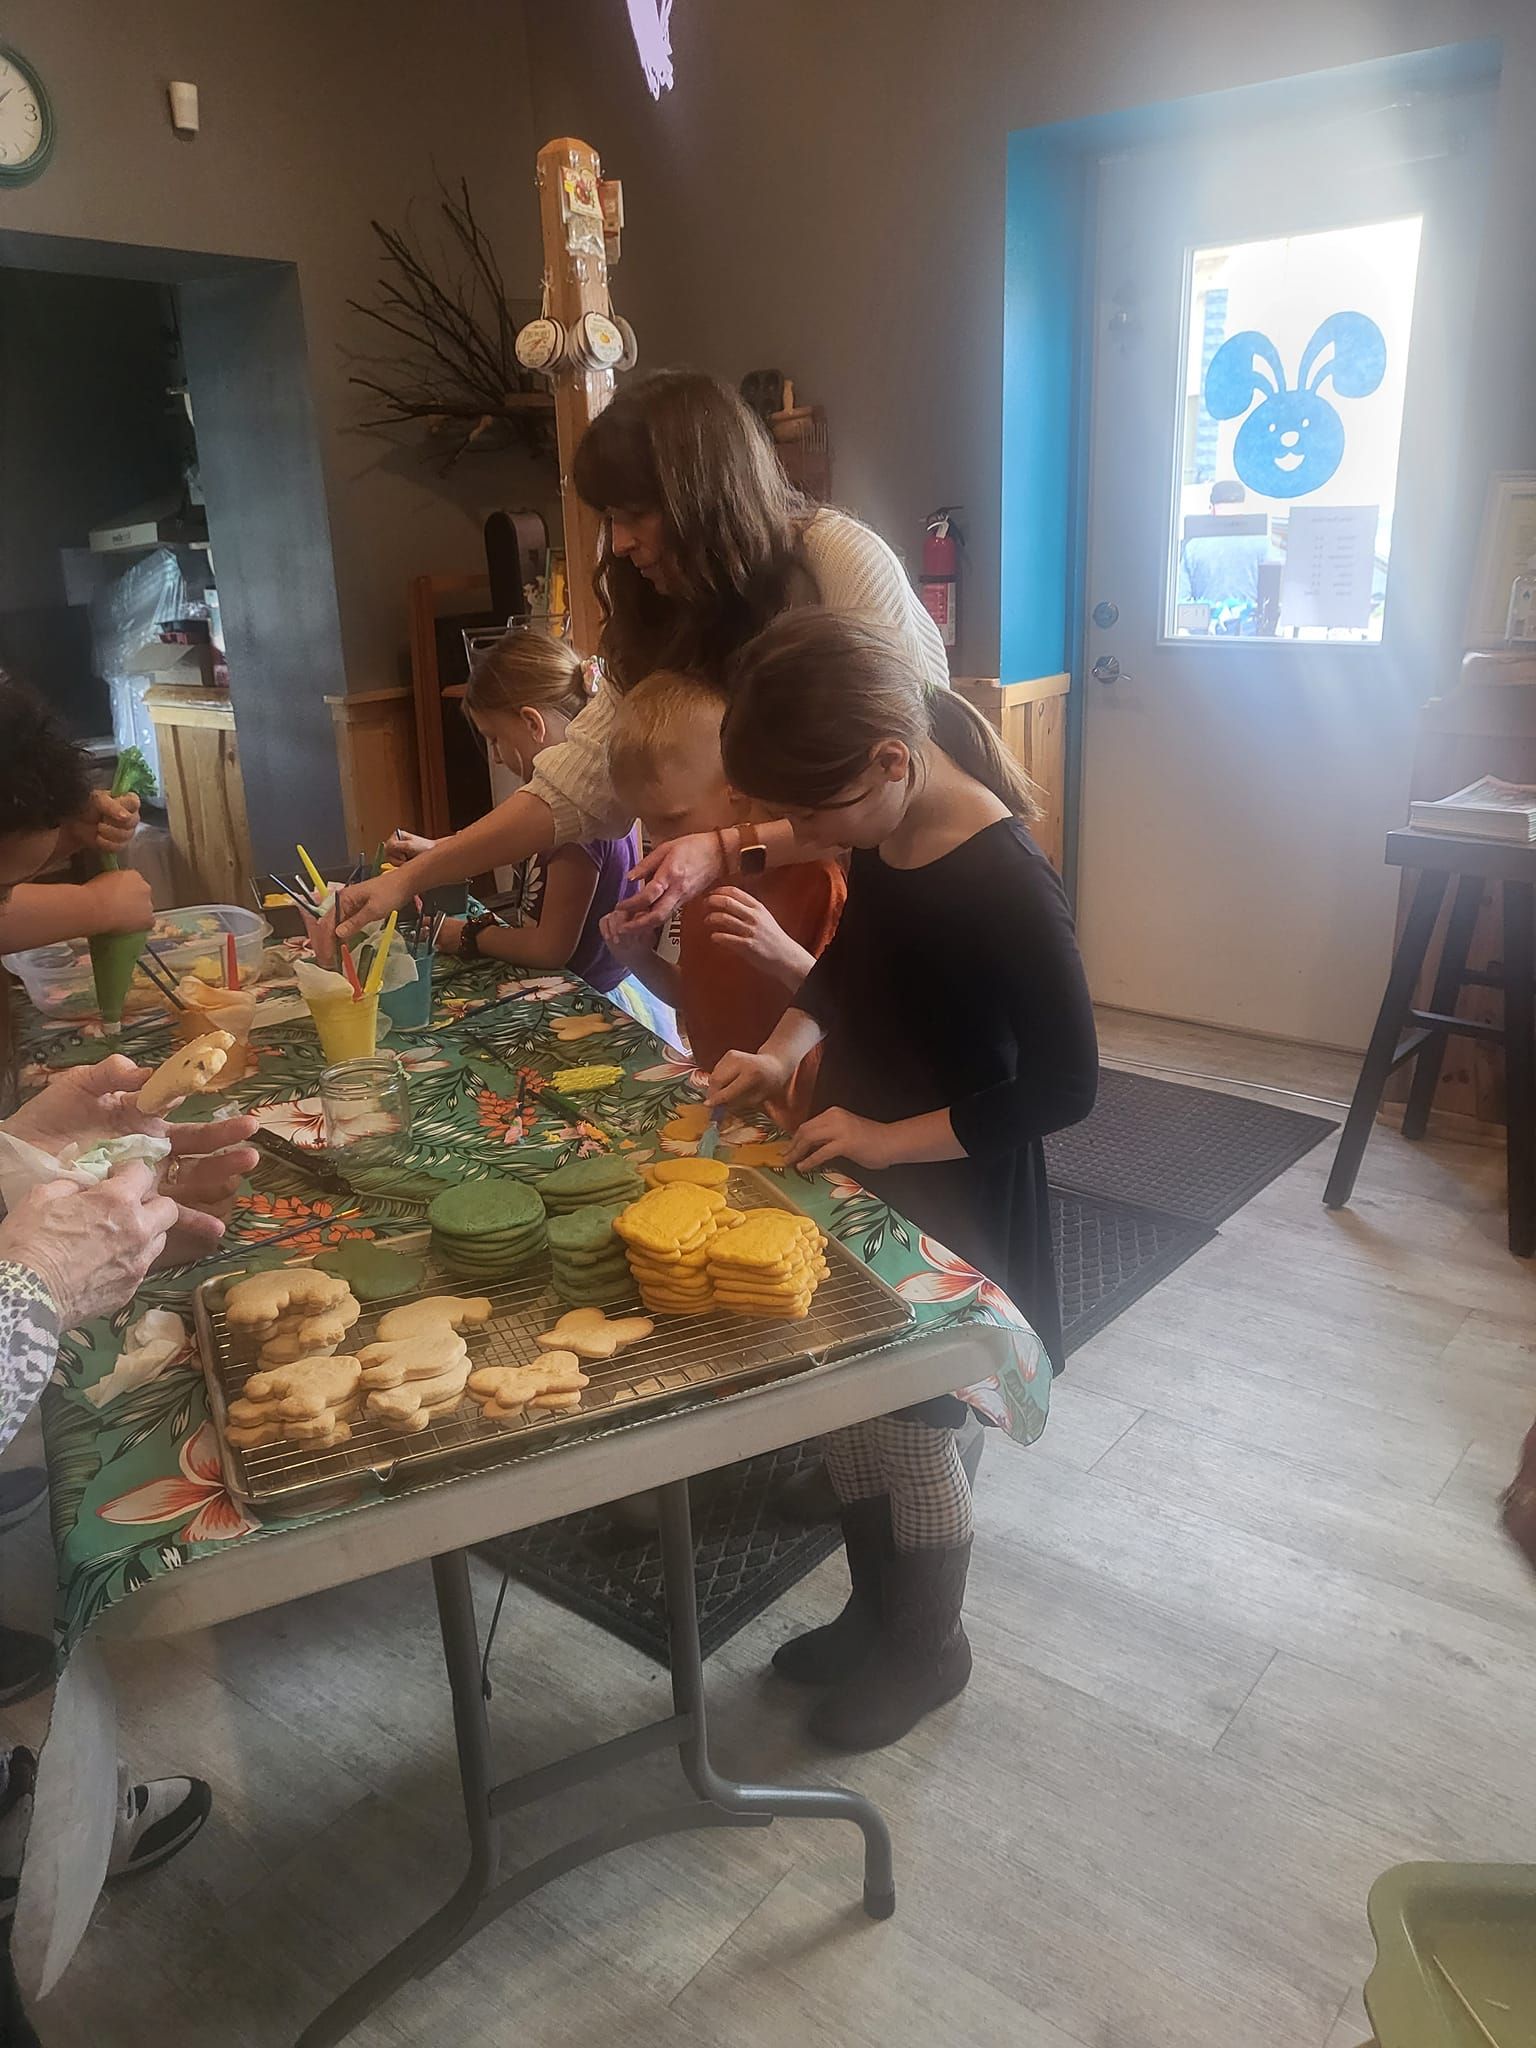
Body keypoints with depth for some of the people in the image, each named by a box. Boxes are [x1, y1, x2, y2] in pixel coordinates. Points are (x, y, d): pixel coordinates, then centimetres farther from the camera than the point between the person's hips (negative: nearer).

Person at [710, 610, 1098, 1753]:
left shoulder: (1005, 888, -27)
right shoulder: (888, 836, -4)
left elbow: (1064, 1087, -23)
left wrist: (891, 1137, -21)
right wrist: (784, 1054, -3)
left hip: (946, 1203, -7)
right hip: (855, 1180, 8)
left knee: (910, 1429, 10)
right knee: (849, 1409, 19)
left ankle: (930, 1649, 37)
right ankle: (877, 1615, 43)